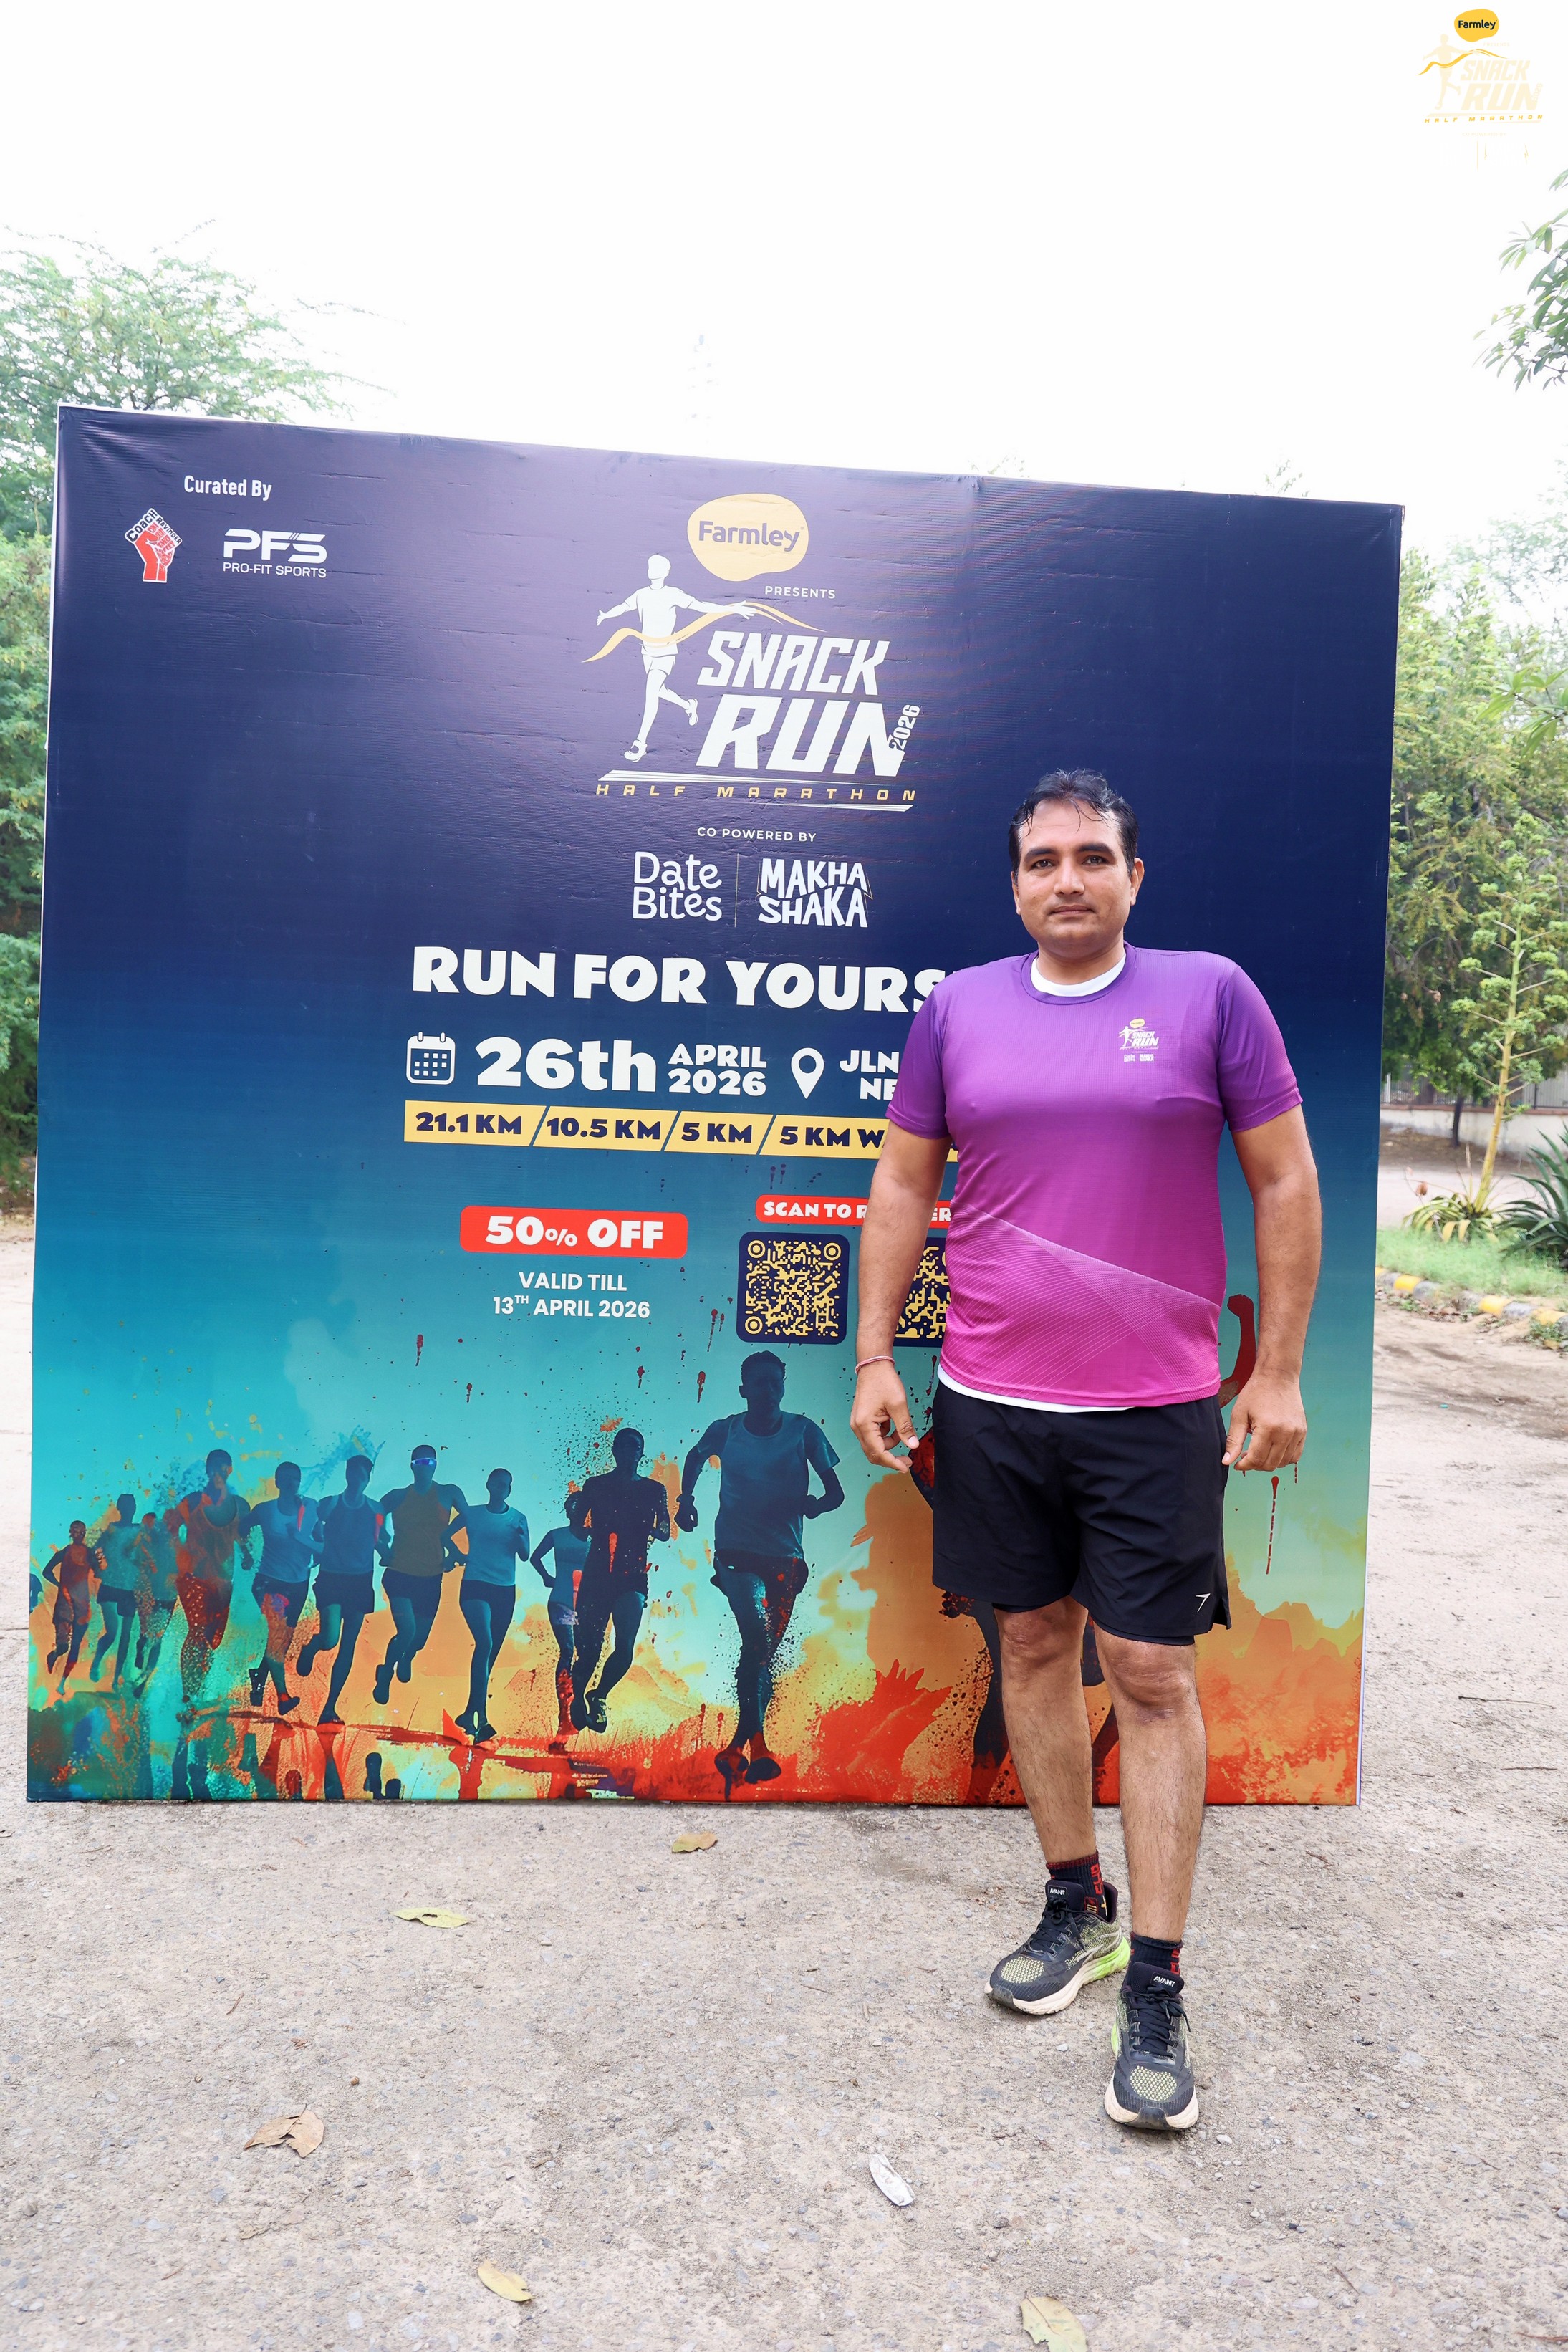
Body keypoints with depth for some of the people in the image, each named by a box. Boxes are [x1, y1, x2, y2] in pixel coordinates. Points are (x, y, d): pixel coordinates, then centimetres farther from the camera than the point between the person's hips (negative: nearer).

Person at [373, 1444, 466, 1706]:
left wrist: (455, 1553, -2)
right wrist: (381, 1547, -7)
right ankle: (386, 1674, 7)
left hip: (431, 1579, 2)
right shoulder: (398, 1496, 0)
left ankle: (405, 1661, 47)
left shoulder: (449, 1494, 1)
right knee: (407, 1630, -20)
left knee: (419, 1640, 11)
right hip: (400, 1574, -2)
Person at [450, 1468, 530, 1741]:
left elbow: (524, 1556, 4)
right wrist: (460, 1555, 3)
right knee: (485, 1642, -21)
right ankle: (481, 1716, -24)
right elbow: (446, 1534, 15)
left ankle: (470, 1713, 18)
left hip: (505, 1590, 3)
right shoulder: (473, 1515, 4)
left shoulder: (518, 1519, 8)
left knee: (492, 1650, 6)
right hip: (475, 1585, -3)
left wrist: (520, 1537, -14)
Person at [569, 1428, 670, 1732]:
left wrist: (653, 1530, -12)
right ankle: (578, 1701, 21)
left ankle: (598, 1696, 13)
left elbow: (665, 1533, 8)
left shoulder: (654, 1490, 11)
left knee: (625, 1647, -11)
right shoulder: (595, 1485, 10)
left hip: (632, 1576, 0)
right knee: (589, 1647, -2)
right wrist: (591, 1531, -11)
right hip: (597, 1573, 0)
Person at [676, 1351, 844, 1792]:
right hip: (736, 1552, -2)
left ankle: (737, 1750, 22)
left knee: (766, 1650, 7)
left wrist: (814, 1504, -21)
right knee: (757, 1635, -22)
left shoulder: (803, 1431, -1)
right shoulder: (725, 1431, 1)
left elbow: (836, 1492, 0)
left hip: (784, 1556, 2)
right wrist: (686, 1498, 12)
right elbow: (696, 1457, 24)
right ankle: (758, 1746, -19)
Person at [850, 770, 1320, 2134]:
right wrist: (875, 1358, 4)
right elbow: (903, 1185, 9)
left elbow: (1285, 1180, 1)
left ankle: (1156, 1989, 15)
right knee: (1035, 1642, 14)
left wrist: (1279, 1371, -2)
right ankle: (1076, 1905, 34)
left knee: (1153, 1674, 1)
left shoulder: (1210, 994, -1)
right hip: (990, 1400, 3)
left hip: (1156, 1408, -2)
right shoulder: (958, 1008, 5)